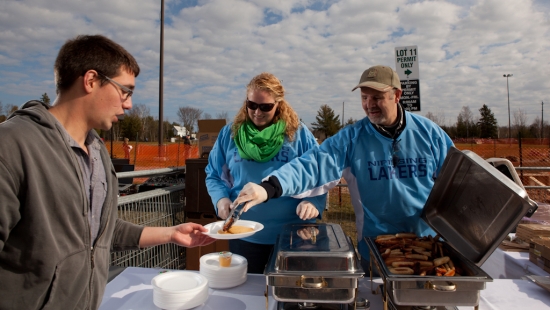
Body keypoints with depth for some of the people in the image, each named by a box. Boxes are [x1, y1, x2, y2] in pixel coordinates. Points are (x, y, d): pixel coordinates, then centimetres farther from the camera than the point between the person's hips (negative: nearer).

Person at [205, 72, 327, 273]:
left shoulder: (299, 133, -4)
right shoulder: (230, 133, 2)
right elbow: (213, 175, 7)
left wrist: (312, 202, -21)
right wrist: (221, 199, -12)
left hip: (292, 236, -1)